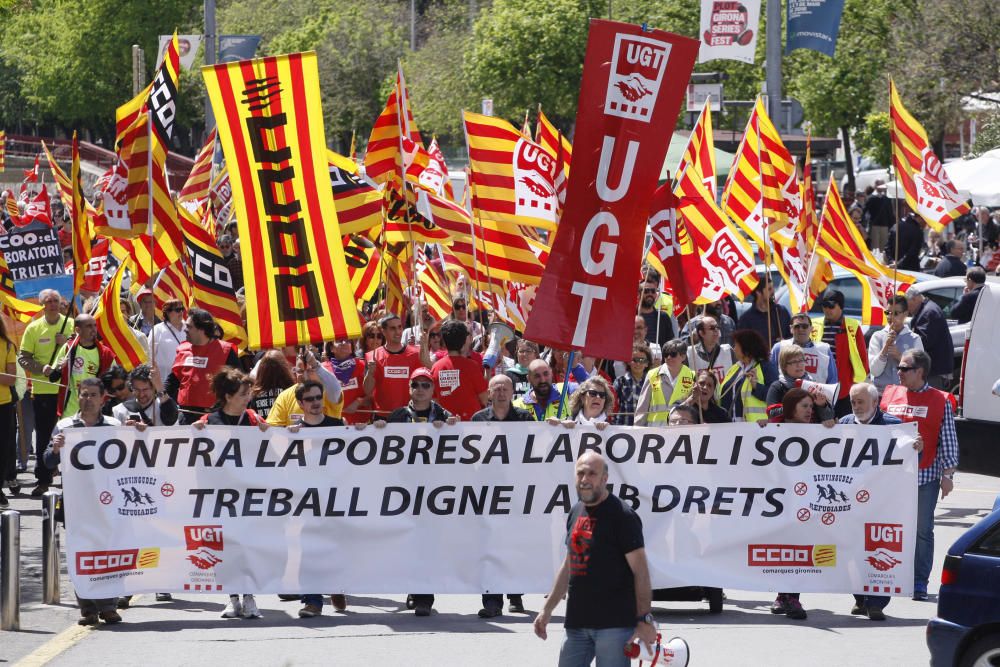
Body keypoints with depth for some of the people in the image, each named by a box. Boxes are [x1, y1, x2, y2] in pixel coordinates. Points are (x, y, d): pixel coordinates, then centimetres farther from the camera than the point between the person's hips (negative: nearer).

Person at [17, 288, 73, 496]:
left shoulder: (71, 325, 3)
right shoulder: (33, 328, 4)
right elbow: (23, 358, 2)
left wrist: (68, 344, -15)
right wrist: (42, 368, -14)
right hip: (42, 390, 1)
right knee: (43, 437, 4)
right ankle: (43, 480, 11)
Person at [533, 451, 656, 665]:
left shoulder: (621, 516, -10)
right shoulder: (576, 513, 14)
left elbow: (640, 570, -12)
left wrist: (644, 619, -18)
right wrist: (547, 610, 21)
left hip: (614, 623, -8)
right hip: (576, 623, 8)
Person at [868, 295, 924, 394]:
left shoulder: (914, 339, 4)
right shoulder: (877, 337, 6)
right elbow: (874, 370, -2)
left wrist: (899, 356, -14)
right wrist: (886, 346, -10)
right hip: (881, 391, 1)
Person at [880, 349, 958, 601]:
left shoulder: (940, 401, 0)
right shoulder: (889, 395, 9)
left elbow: (948, 440, 0)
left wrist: (948, 474, -5)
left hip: (925, 475, -3)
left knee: (922, 530, 0)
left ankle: (919, 581, 5)